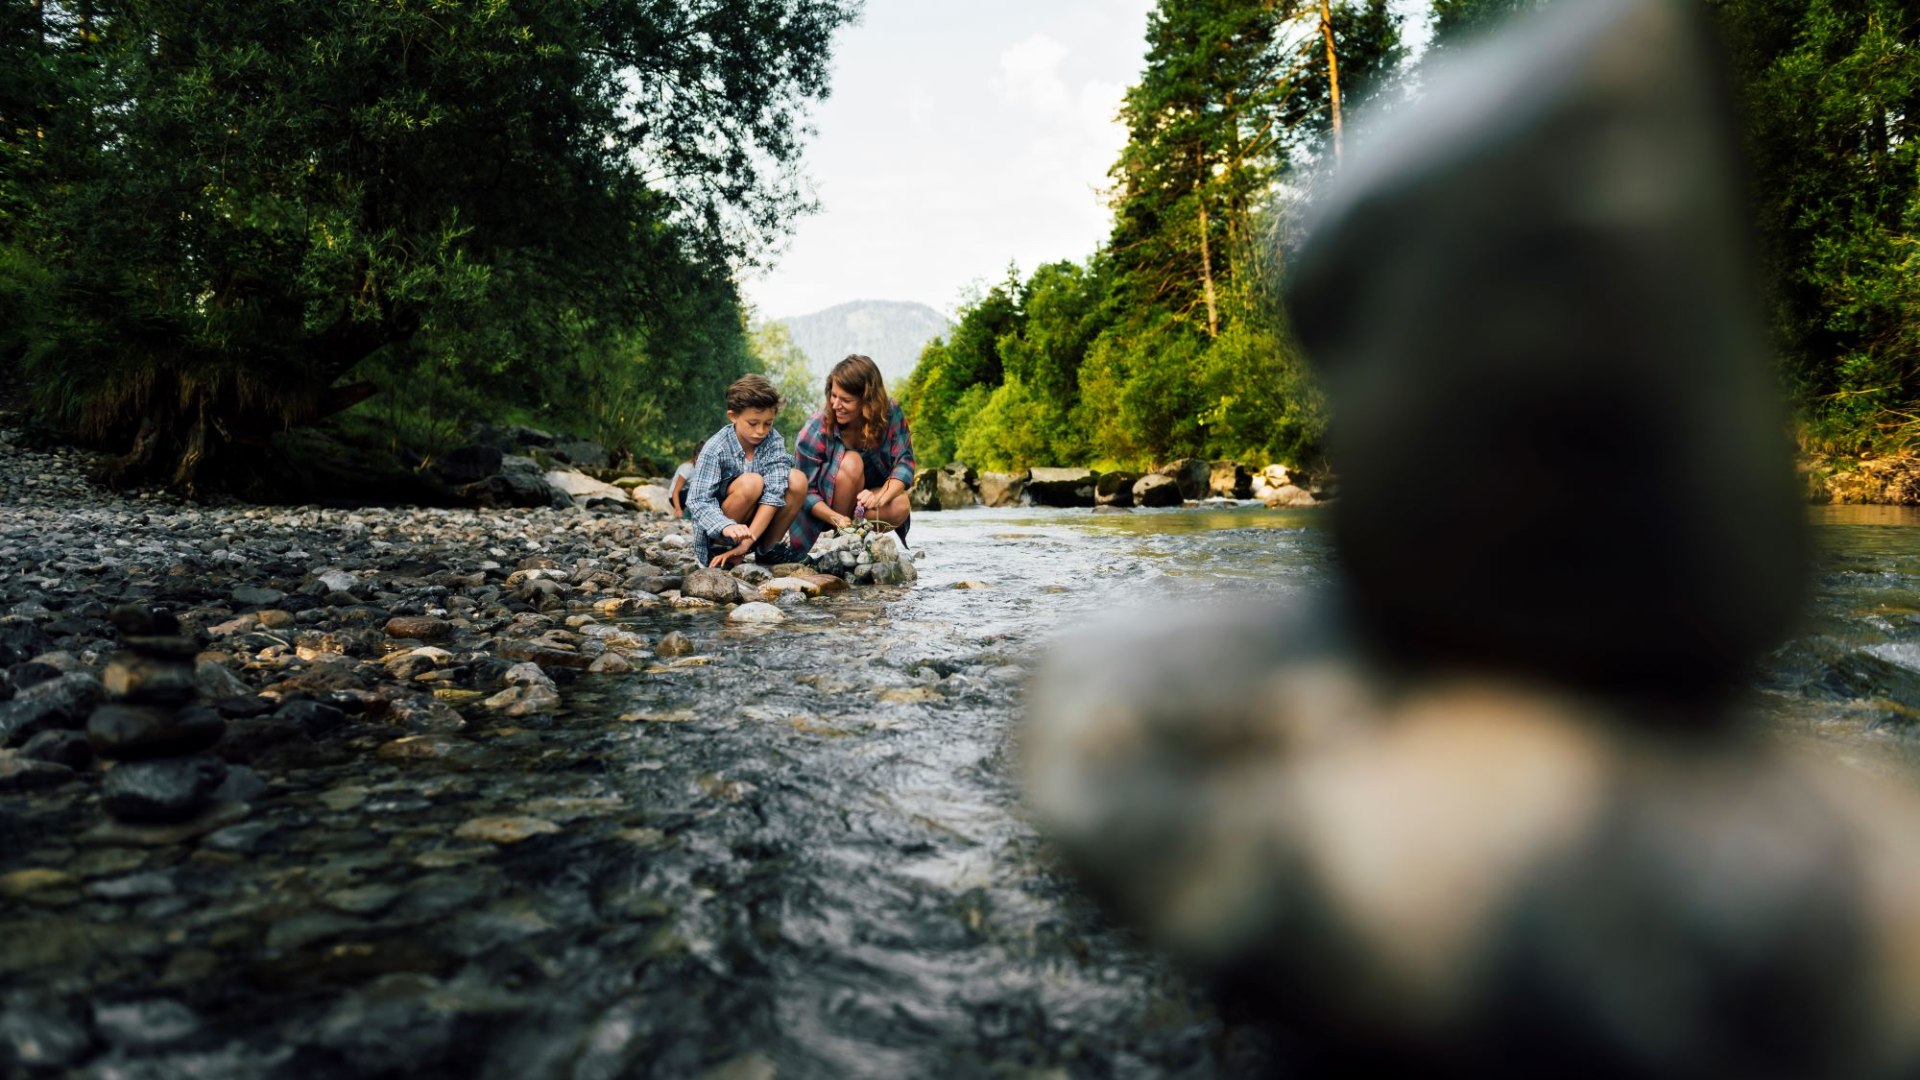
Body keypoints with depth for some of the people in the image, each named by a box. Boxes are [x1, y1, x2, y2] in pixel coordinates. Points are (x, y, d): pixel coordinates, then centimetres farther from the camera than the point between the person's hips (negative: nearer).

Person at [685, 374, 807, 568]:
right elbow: (697, 502, -24)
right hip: (718, 533, -4)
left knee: (797, 480, -18)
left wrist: (748, 541, -31)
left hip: (759, 526, 4)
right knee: (751, 483, -30)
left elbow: (774, 491, -20)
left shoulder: (774, 441, -11)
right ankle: (722, 550, -12)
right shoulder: (715, 449, -19)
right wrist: (726, 527, -45)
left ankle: (768, 548, -2)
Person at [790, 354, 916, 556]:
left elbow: (904, 462, -22)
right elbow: (807, 491, -21)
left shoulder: (891, 414, -17)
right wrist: (836, 519, -40)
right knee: (851, 462, -32)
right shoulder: (817, 428, -22)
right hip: (825, 506, -2)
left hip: (867, 493, 2)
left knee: (900, 508, -31)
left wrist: (879, 498, -42)